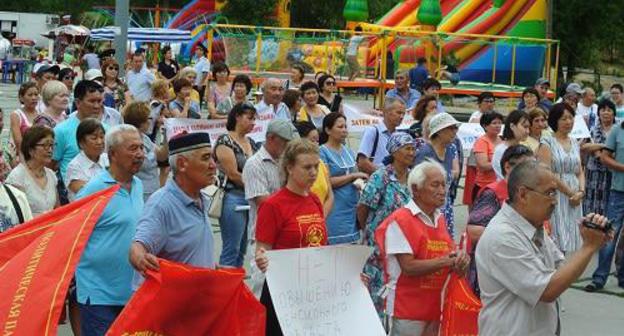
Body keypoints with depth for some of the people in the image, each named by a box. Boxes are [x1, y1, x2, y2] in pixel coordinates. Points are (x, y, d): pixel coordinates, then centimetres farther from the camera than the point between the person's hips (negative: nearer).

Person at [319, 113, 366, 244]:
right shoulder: (322, 152, -6)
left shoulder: (348, 152, 14)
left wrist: (360, 183, 0)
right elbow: (327, 182, -13)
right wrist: (354, 176, -12)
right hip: (335, 209, -7)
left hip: (352, 207, 7)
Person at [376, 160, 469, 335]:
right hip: (407, 310, -7)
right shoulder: (400, 220, -13)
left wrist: (460, 259, -10)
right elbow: (408, 267, -20)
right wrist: (445, 261, -21)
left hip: (435, 306, 7)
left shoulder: (440, 219, 11)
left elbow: (450, 254, 13)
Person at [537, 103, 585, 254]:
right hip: (556, 197, -6)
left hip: (574, 200, 6)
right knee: (557, 240, -9)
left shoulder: (574, 143, 15)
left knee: (571, 239, 5)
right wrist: (570, 192, -10)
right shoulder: (547, 142, -5)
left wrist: (581, 192, -5)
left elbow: (580, 172, 15)